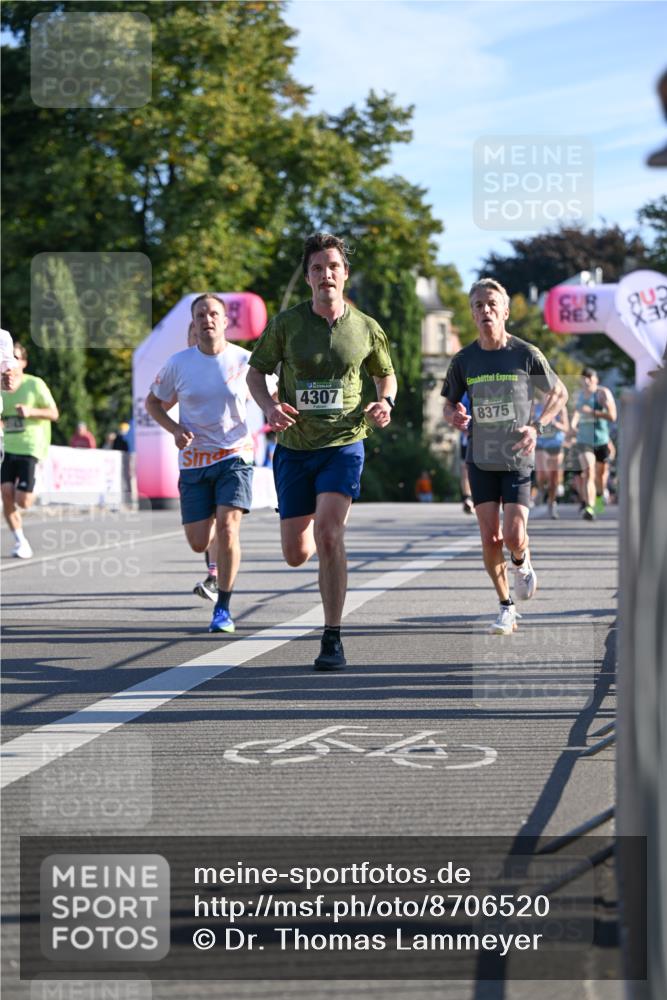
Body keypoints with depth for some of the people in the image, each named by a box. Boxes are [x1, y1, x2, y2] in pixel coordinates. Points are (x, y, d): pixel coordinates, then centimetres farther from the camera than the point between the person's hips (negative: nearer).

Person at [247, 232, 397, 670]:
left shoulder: (367, 328, -1)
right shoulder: (286, 323, -3)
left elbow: (386, 374, 16)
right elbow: (256, 371, 6)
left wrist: (385, 403, -6)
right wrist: (269, 405, -14)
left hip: (343, 444, -2)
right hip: (294, 448, 2)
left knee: (328, 533, -23)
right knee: (296, 554, 4)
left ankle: (333, 640, -14)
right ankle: (330, 532, 45)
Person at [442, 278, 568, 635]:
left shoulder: (526, 354, -7)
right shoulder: (464, 360, -1)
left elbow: (559, 393, 5)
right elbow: (449, 403, 12)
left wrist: (537, 427, -10)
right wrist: (454, 416, -13)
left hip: (517, 460, -2)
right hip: (480, 460, 2)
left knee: (514, 536, -12)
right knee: (490, 538, -2)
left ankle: (522, 564, 25)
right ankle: (506, 608, 14)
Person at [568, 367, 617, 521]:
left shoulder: (603, 393, -8)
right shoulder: (580, 395, 8)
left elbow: (612, 416, -18)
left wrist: (593, 412, -25)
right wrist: (573, 426, 11)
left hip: (601, 440, -1)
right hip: (583, 440, 1)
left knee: (601, 472, 16)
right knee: (588, 472, -18)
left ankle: (600, 495, 50)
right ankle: (589, 508, -27)